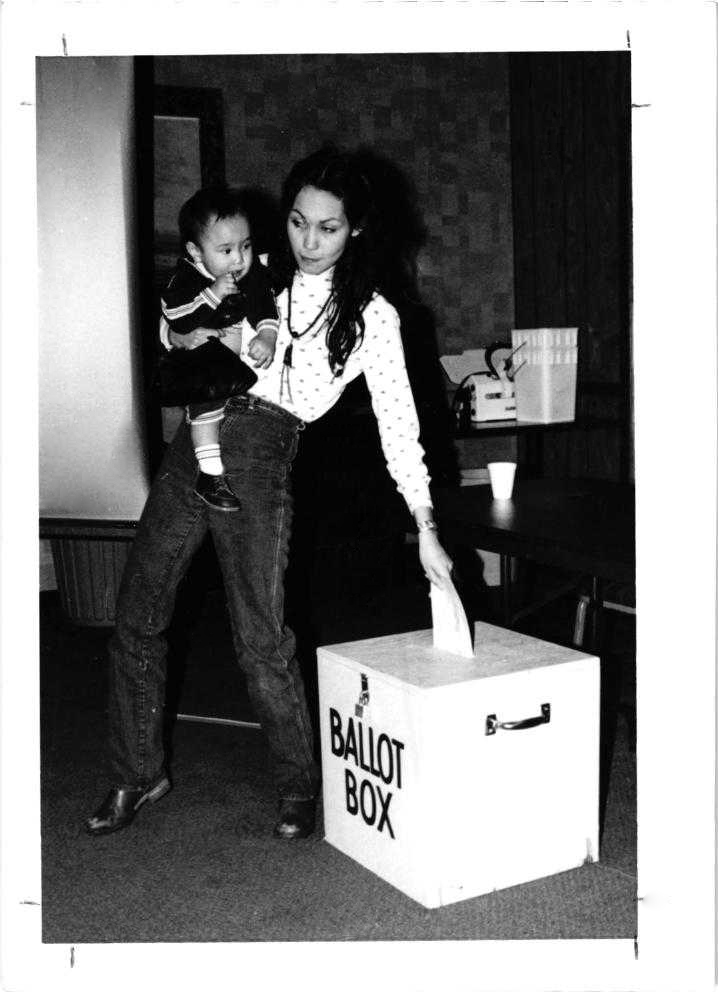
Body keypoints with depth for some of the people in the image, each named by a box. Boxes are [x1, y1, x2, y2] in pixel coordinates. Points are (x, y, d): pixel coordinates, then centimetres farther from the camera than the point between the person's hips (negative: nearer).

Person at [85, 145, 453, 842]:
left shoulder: (371, 315, 2)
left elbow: (397, 421, -2)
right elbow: (173, 329, 21)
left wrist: (425, 528, -9)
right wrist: (185, 337, -5)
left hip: (260, 458, -4)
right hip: (192, 444, 5)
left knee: (260, 638, -6)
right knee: (136, 615, 7)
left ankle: (300, 786, 15)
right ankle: (138, 774, 24)